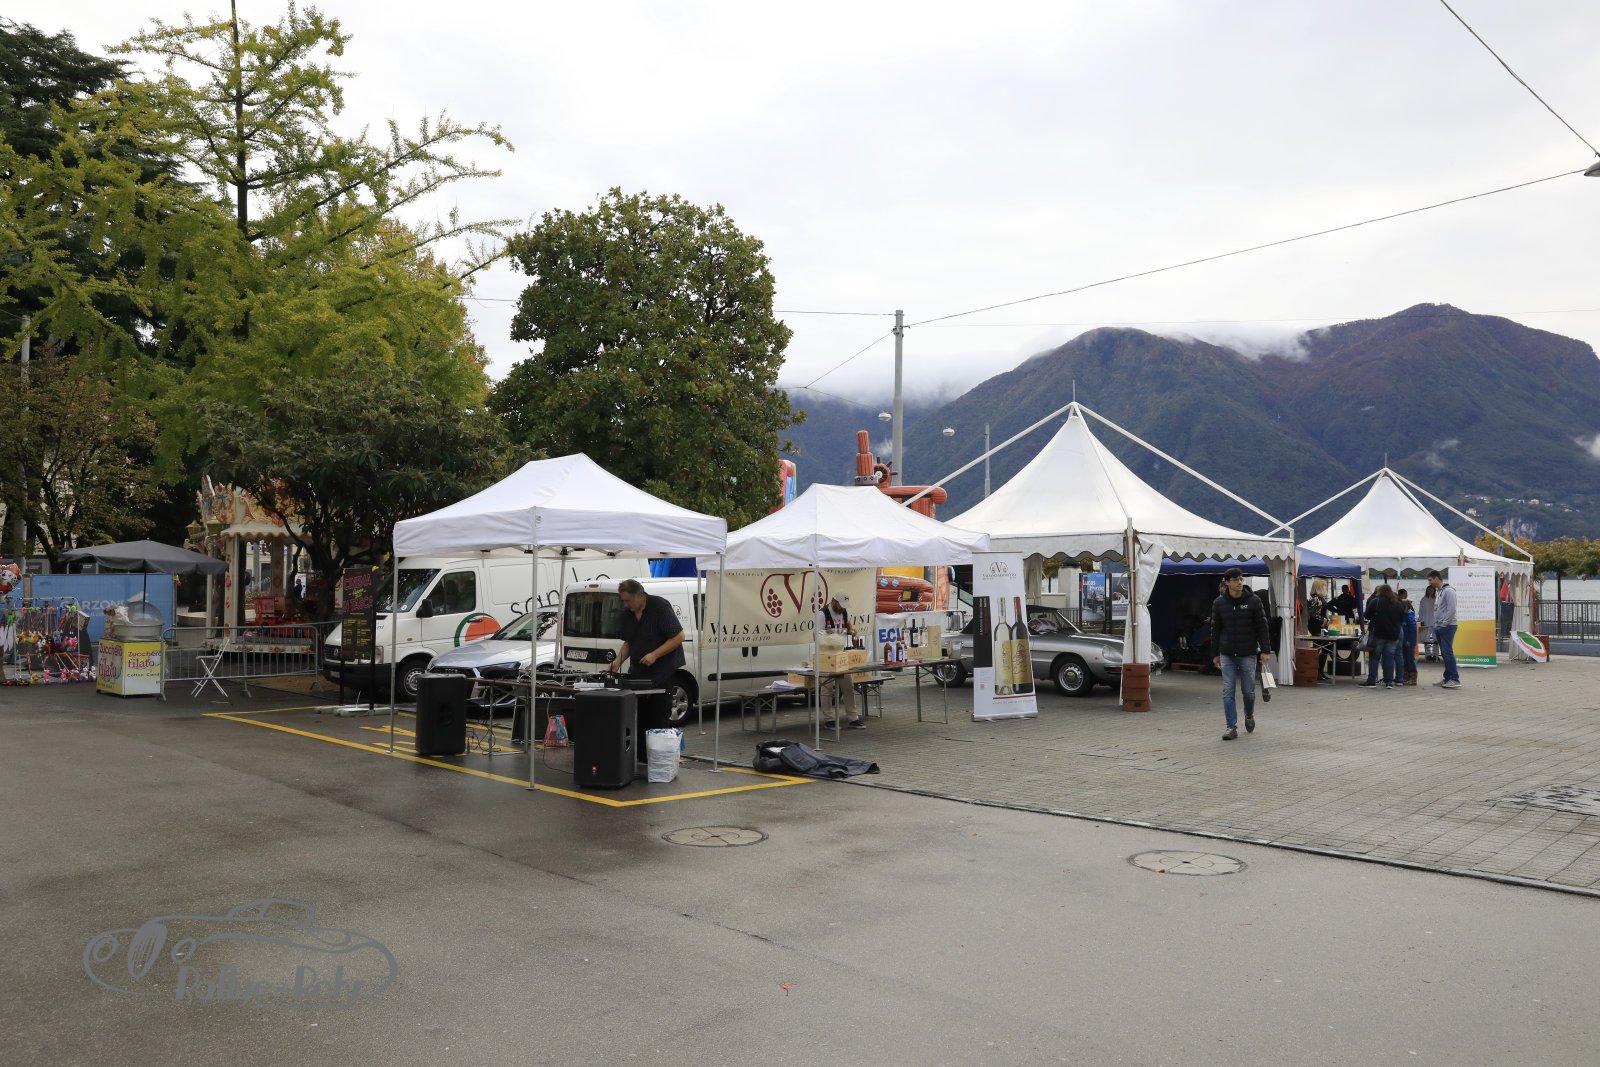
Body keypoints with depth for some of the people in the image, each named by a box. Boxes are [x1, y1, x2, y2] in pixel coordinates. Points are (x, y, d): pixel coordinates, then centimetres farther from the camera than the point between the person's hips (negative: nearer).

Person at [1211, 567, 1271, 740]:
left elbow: (1262, 626, -3)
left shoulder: (1253, 601, -5)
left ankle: (1249, 716, 35)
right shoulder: (1219, 603, 1)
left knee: (1248, 690, 6)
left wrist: (1265, 650, -9)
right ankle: (1232, 727, 3)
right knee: (1228, 692, -3)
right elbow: (1215, 630, 7)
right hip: (1227, 654, 1)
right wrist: (1215, 654, 7)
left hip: (1248, 654, -1)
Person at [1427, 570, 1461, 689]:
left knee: (1447, 652, -12)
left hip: (1447, 626, -9)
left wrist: (1443, 624, -16)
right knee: (1444, 653, 11)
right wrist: (1436, 625, 14)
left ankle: (1455, 679, -11)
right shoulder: (1437, 592, 17)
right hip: (1439, 627, 9)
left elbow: (1451, 610, -19)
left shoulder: (1448, 591, -12)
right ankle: (1447, 678, 15)